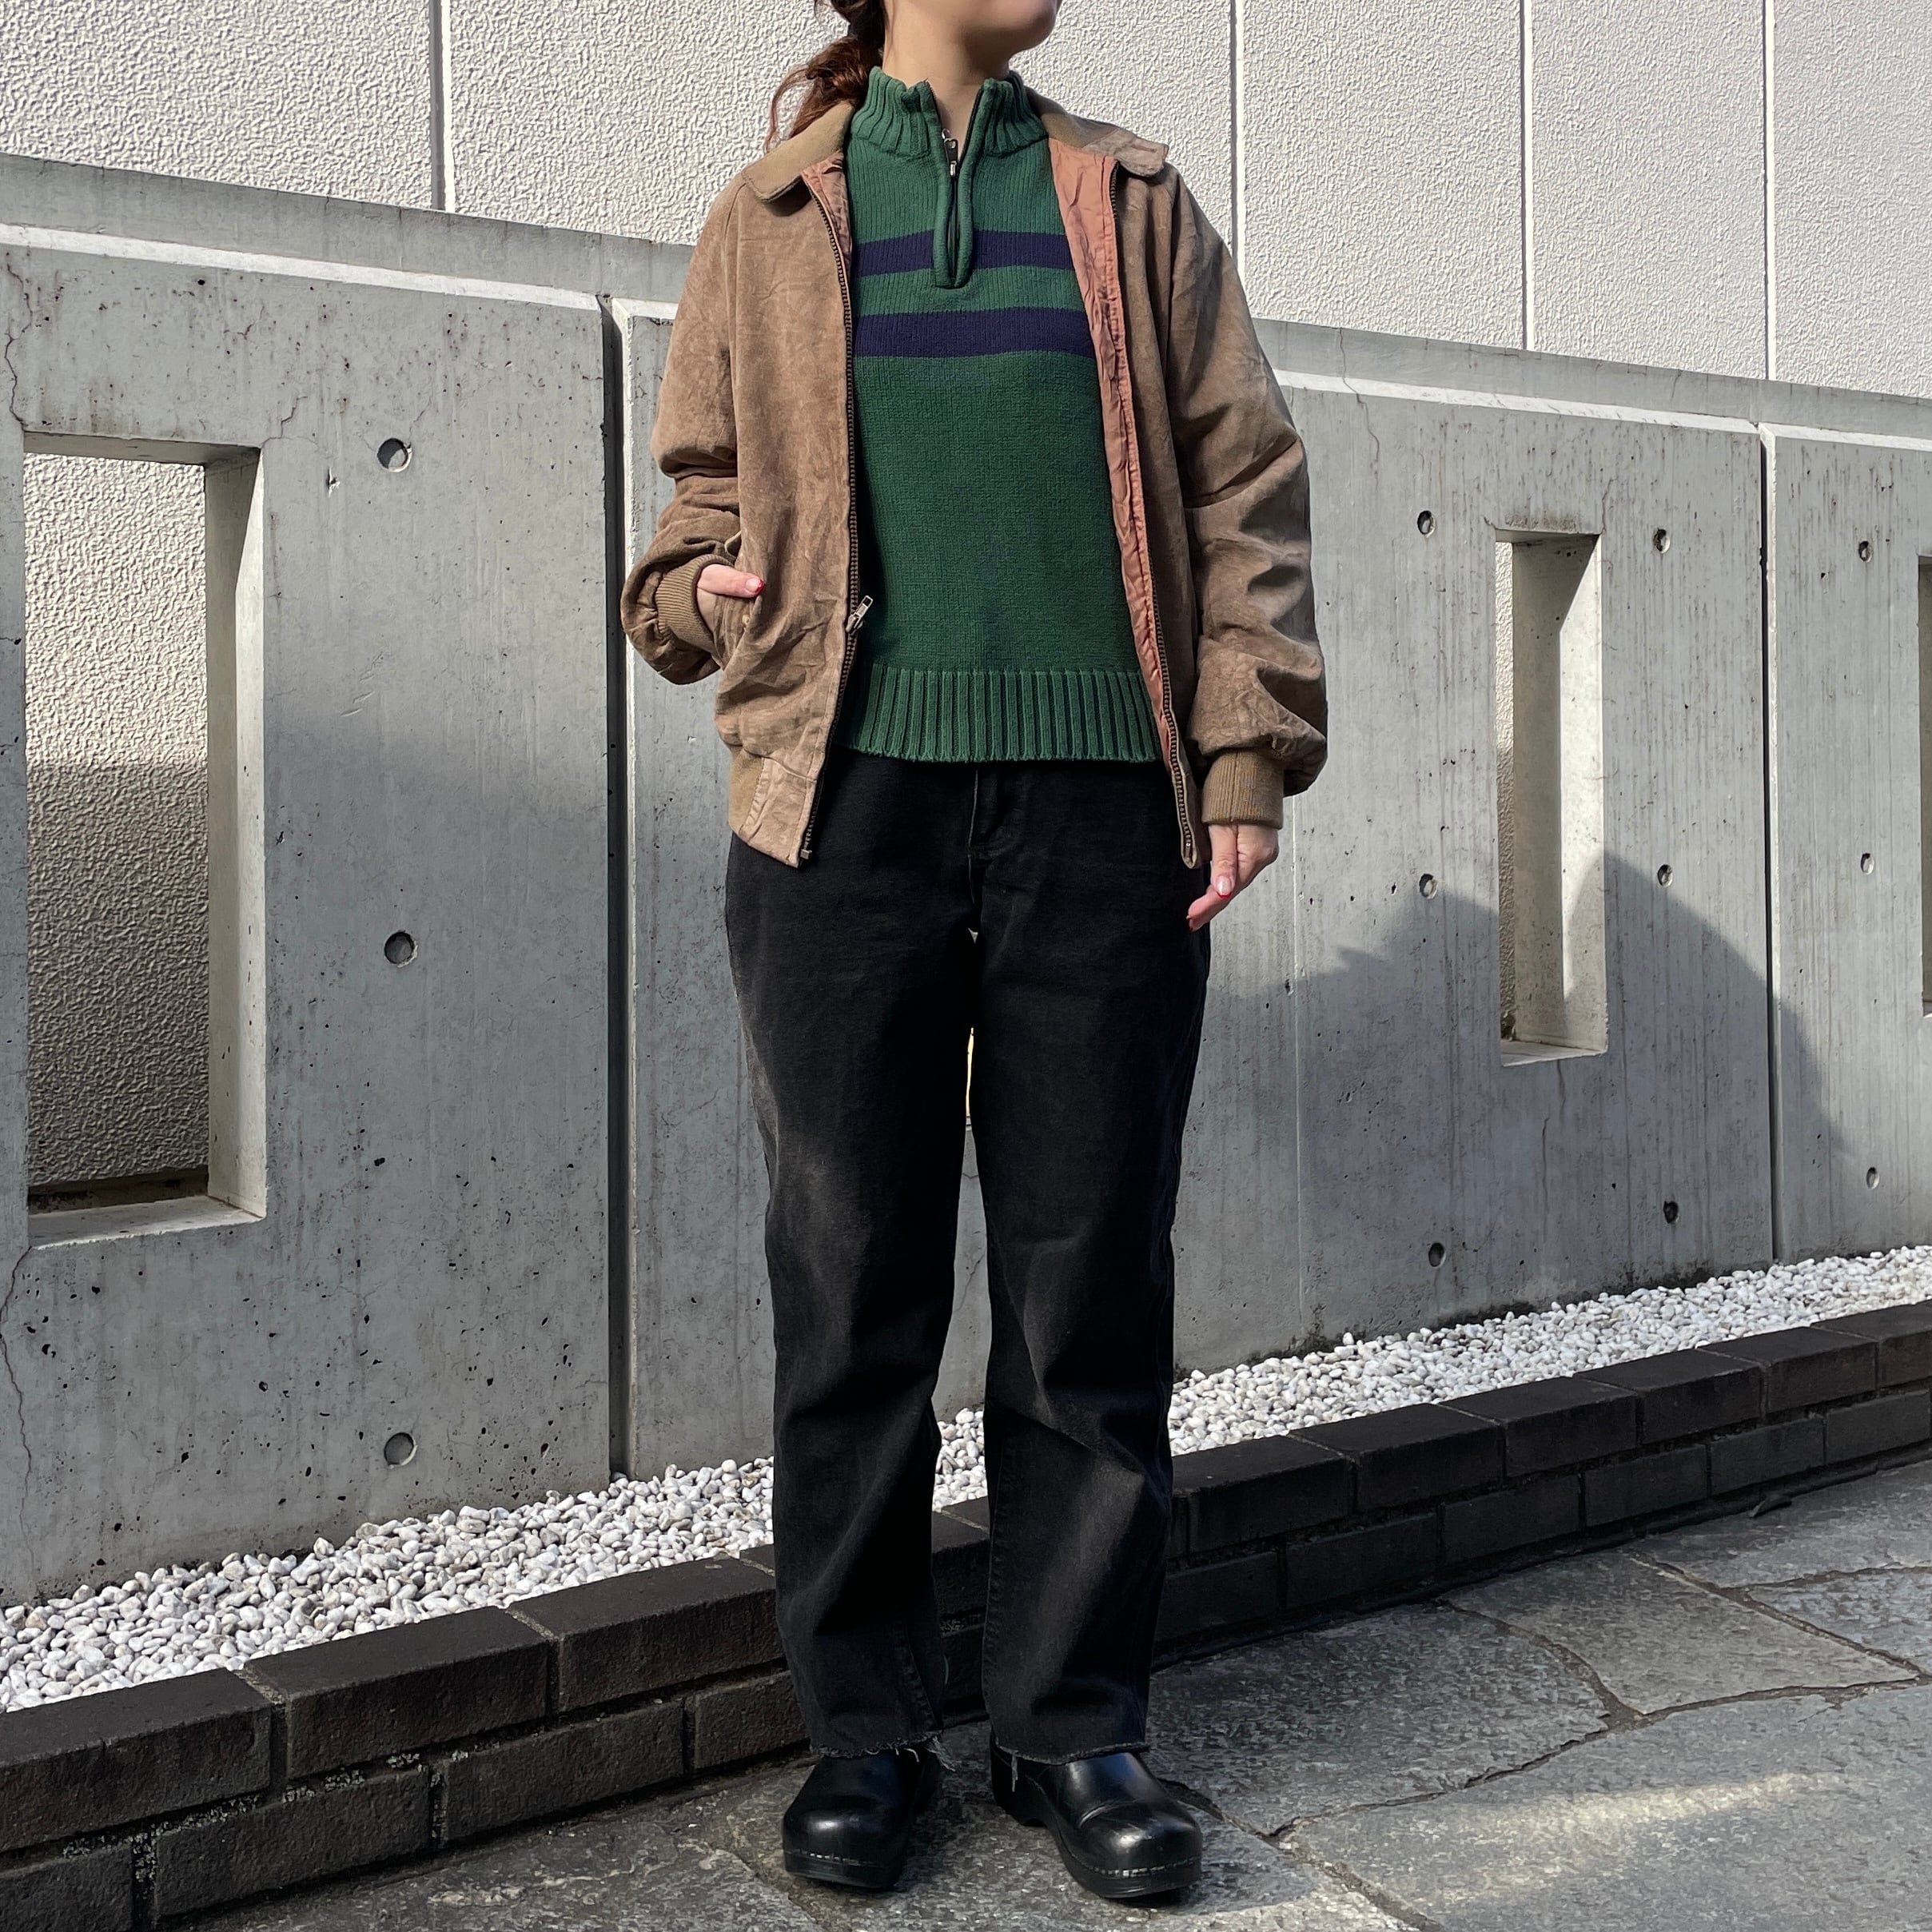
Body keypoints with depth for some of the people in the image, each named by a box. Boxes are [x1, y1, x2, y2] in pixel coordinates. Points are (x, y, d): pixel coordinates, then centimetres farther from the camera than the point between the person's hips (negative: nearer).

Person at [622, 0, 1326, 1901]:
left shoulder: (1130, 205, 16)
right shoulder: (771, 221, 15)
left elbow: (1242, 484, 11)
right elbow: (704, 496, 18)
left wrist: (1246, 751, 1)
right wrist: (714, 593, -4)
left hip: (1102, 809, 1)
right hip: (845, 807, 0)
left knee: (1093, 1285, 3)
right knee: (853, 1289, 3)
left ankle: (1073, 1722, 18)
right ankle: (864, 1726, 18)